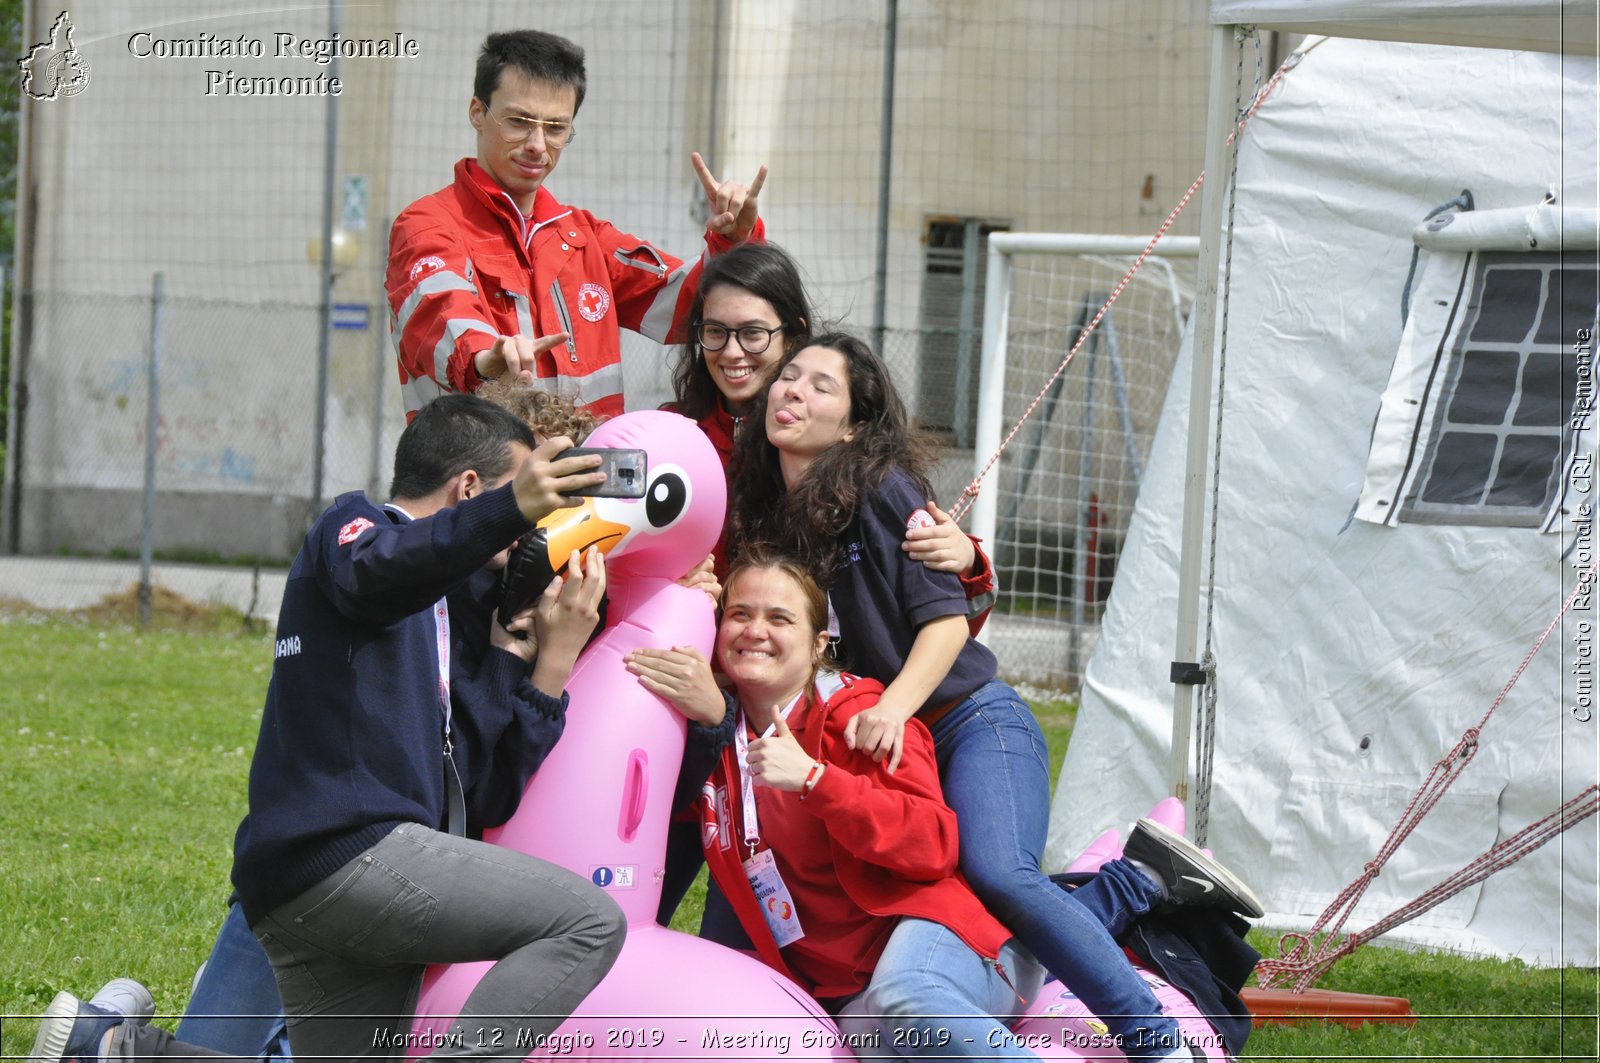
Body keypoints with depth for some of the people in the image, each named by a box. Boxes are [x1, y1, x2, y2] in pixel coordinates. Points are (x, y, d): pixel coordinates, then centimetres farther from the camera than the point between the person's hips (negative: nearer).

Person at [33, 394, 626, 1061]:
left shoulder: (436, 629, 32)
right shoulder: (352, 525, 7)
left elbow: (489, 796, 23)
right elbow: (373, 568, -22)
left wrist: (556, 655, 18)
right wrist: (509, 508, -38)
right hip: (344, 846, -10)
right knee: (590, 921, -17)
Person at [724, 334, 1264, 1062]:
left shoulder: (882, 491, -9)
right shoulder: (765, 515, 9)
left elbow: (945, 620, -15)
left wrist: (894, 706, -31)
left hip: (970, 722, -8)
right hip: (893, 755, 8)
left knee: (997, 874, -30)